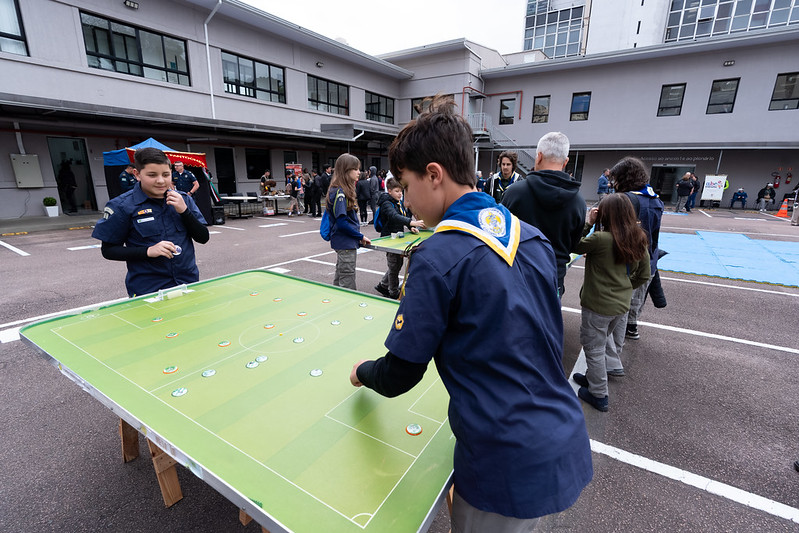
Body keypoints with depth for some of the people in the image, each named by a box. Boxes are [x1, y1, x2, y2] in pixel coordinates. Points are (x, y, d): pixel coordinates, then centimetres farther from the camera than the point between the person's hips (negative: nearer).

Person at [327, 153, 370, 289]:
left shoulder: (346, 190, 12)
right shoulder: (339, 192, -18)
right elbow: (341, 222, -22)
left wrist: (359, 237, 8)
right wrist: (360, 236, -14)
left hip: (344, 242, 10)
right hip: (345, 243, -10)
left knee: (340, 277, 20)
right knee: (348, 283, -2)